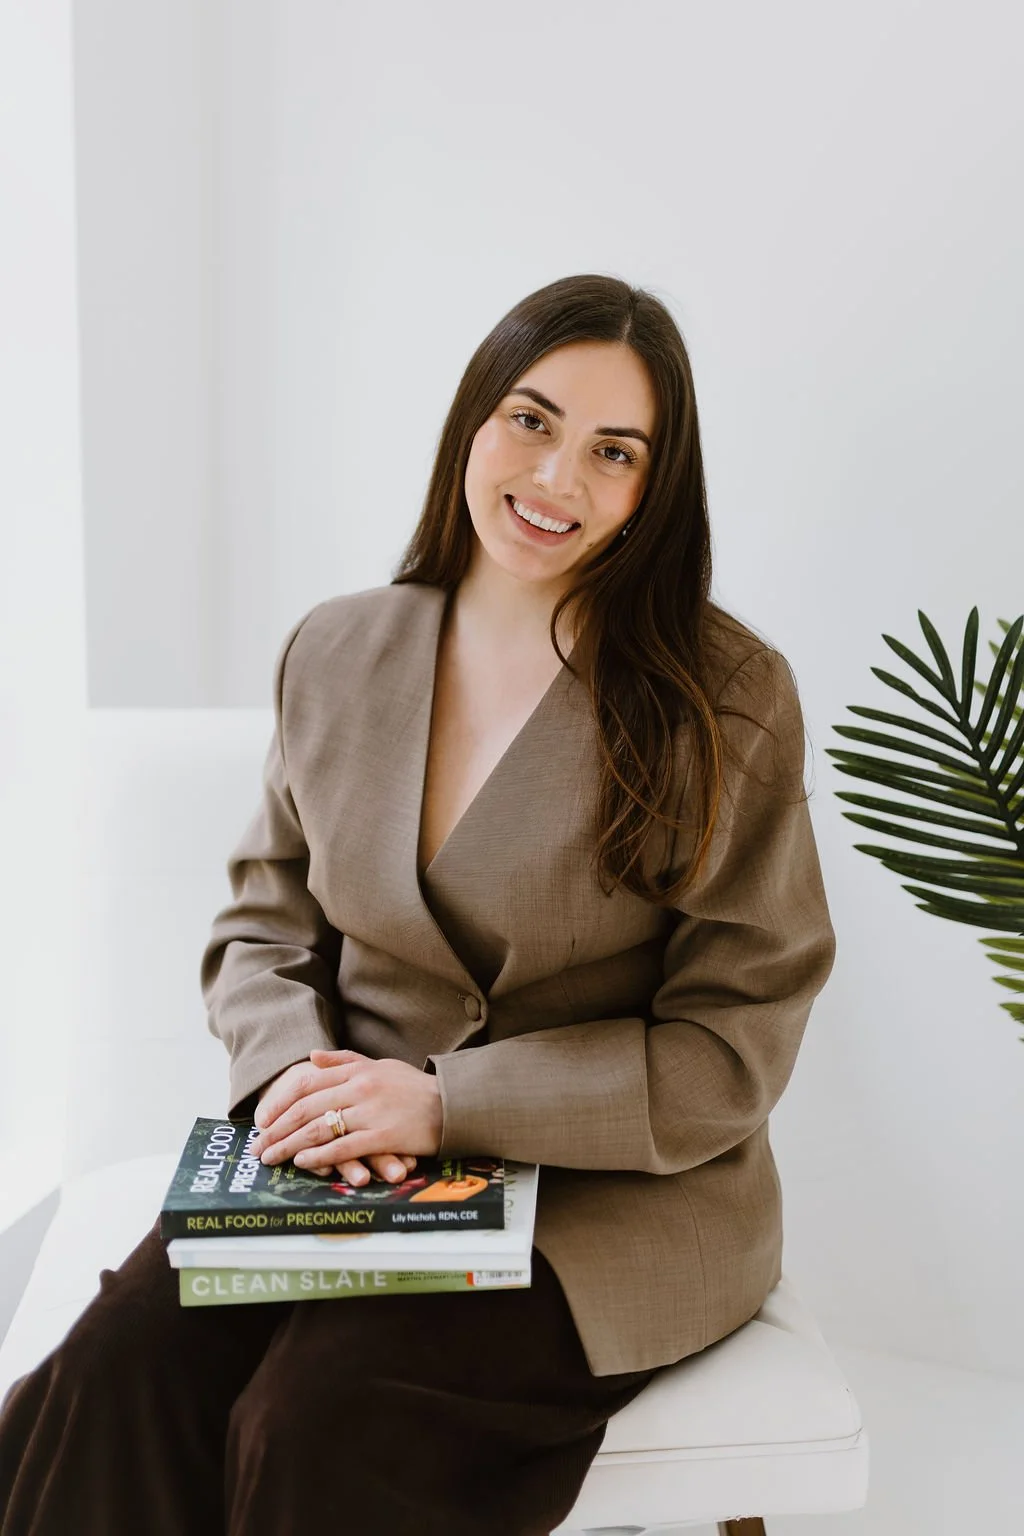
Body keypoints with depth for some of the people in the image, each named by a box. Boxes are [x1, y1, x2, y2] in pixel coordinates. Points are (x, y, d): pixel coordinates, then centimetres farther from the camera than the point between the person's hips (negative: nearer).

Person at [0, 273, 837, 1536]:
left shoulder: (730, 697, -9)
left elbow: (732, 1050, -8)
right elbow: (261, 922, 13)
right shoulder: (335, 654, 5)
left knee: (320, 1422, -26)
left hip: (612, 1194, -3)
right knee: (115, 1379, -21)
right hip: (341, 1167, 4)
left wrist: (445, 1101, -17)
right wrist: (294, 1073, -10)